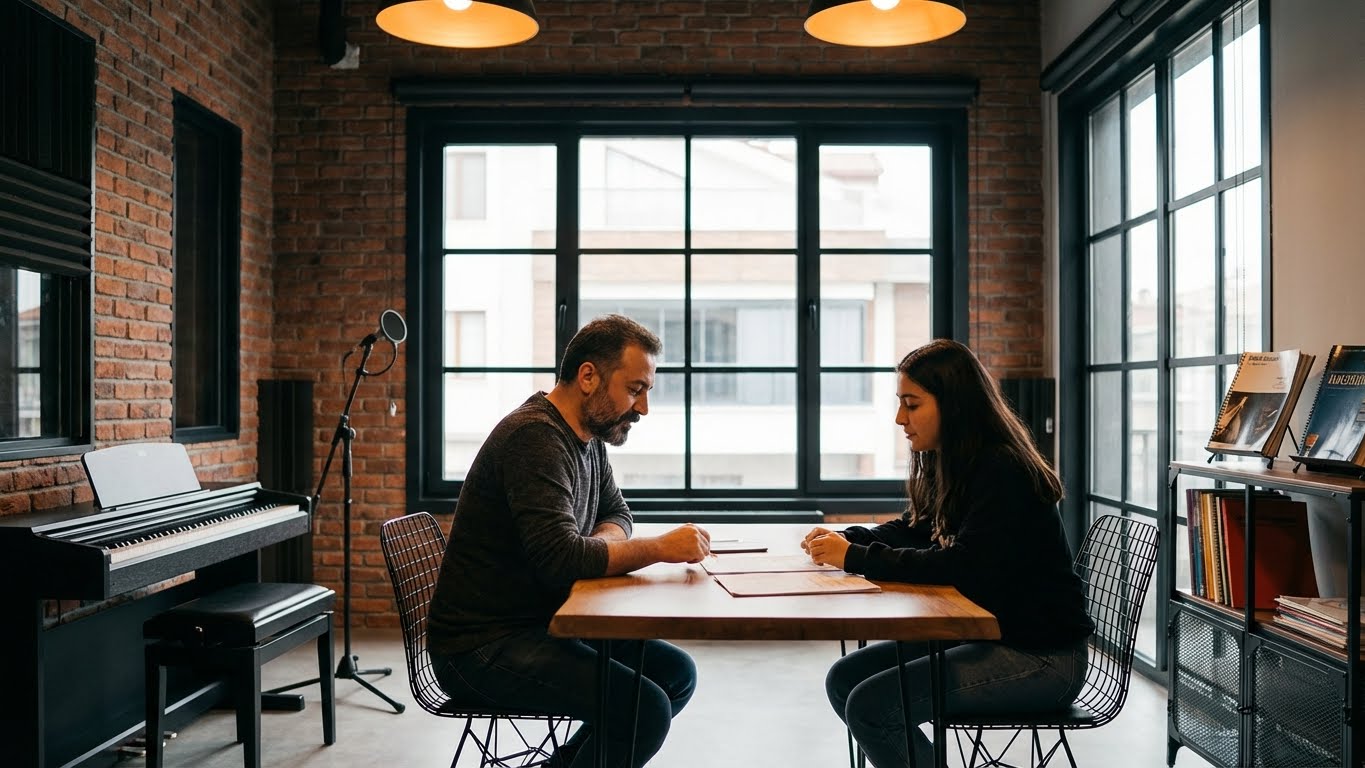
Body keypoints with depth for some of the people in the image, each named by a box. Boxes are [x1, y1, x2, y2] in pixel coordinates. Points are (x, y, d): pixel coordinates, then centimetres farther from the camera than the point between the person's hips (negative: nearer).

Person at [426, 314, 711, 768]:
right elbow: (560, 558, -28)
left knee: (676, 674, 6)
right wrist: (660, 548, -18)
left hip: (542, 625, 10)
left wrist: (600, 542, -5)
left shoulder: (588, 437, 8)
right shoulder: (535, 437, -21)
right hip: (482, 646, -9)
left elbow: (616, 514, 19)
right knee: (646, 708, -24)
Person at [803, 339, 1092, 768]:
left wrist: (856, 558, -24)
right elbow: (913, 530, 18)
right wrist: (845, 539, 0)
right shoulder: (951, 466, 6)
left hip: (1042, 655, -9)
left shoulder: (1002, 471, -20)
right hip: (981, 633, 9)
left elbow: (963, 565, -28)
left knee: (871, 705, -19)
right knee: (844, 680, 1)